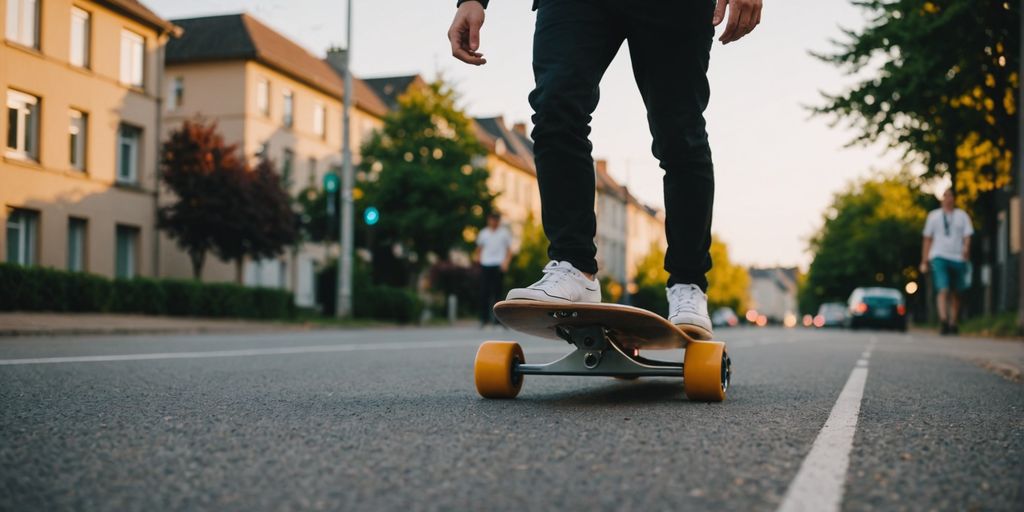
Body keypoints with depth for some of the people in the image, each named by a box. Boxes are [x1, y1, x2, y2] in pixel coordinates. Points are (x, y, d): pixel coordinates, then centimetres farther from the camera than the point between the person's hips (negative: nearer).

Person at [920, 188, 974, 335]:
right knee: (943, 290, -17)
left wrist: (966, 248, -21)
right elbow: (927, 239, 14)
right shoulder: (934, 215, 13)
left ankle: (953, 324, 14)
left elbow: (967, 236, 2)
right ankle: (943, 322, -27)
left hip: (958, 258, 1)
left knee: (956, 294, 5)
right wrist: (924, 261, 9)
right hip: (939, 257, -1)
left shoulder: (962, 215, 12)